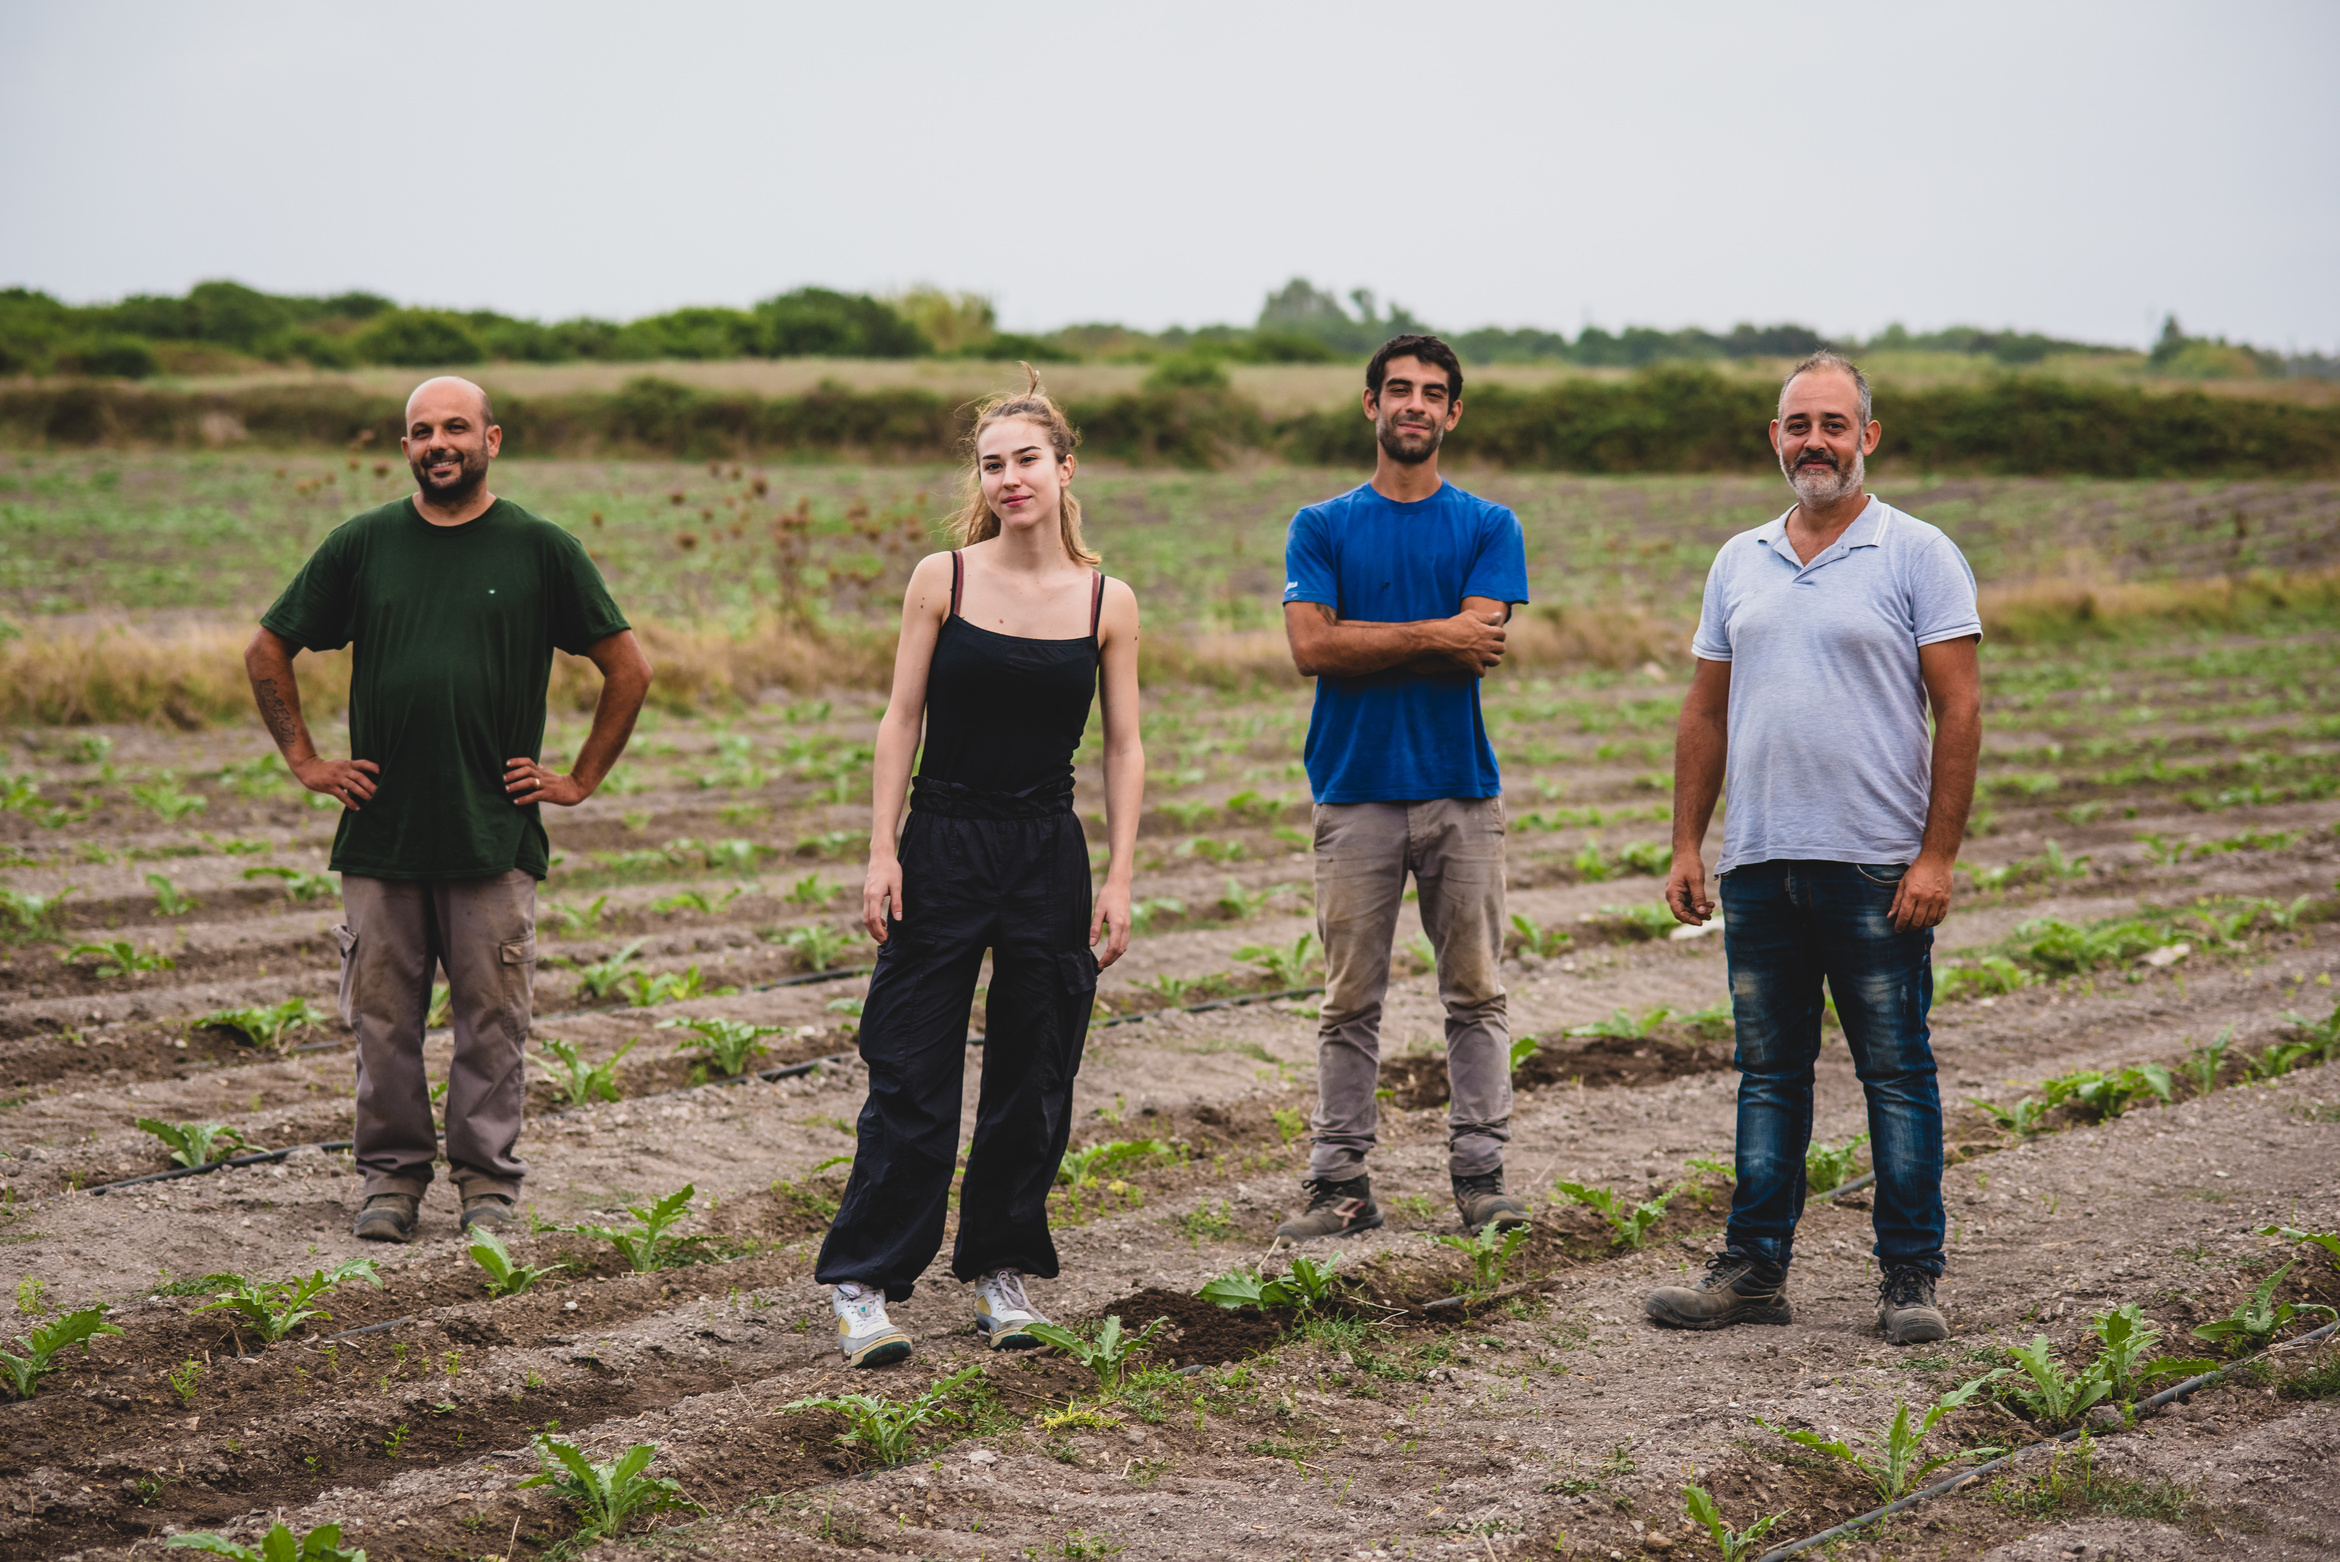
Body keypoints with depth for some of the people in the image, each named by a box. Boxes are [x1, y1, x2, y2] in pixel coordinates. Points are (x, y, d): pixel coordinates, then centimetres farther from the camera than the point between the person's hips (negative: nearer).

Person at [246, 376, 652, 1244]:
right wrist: (305, 759, 8)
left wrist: (581, 779, 3)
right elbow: (268, 652, 15)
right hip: (380, 833, 2)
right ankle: (392, 1173, 18)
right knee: (382, 1017, 6)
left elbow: (628, 667, 7)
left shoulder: (541, 549, 2)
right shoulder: (362, 545, 6)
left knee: (492, 1021, 3)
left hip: (495, 839, -1)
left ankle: (488, 1179, 15)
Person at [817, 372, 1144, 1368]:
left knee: (1033, 1078, 8)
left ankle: (1001, 1272, 22)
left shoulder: (1107, 602, 2)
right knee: (911, 1076, -2)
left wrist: (1119, 877, -1)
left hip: (1050, 854, 2)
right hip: (943, 842, -2)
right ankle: (864, 1283, 5)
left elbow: (1124, 746, 5)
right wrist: (881, 853, -6)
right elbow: (901, 719, 0)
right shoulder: (942, 579, -2)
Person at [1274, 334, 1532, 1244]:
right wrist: (1432, 634, -10)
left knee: (1475, 995, 3)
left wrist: (1364, 643, -7)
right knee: (1350, 1002, 2)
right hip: (1355, 791, 0)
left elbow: (1477, 645, -8)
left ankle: (1480, 1174, 9)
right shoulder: (1322, 528, 8)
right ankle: (1341, 1181, 7)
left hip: (1462, 790, 0)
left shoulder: (1488, 527, 8)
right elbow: (1312, 647, -7)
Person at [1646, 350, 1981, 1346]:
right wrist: (1686, 843, 9)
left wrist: (1938, 855, -13)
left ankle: (1909, 1276, 8)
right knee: (1768, 1072, 10)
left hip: (1877, 867, -5)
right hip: (1757, 863, 5)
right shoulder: (1740, 562, 13)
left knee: (1895, 1075, 1)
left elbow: (1960, 711, -7)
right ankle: (1754, 1271, 16)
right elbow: (1707, 712, 16)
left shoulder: (1917, 556, -3)